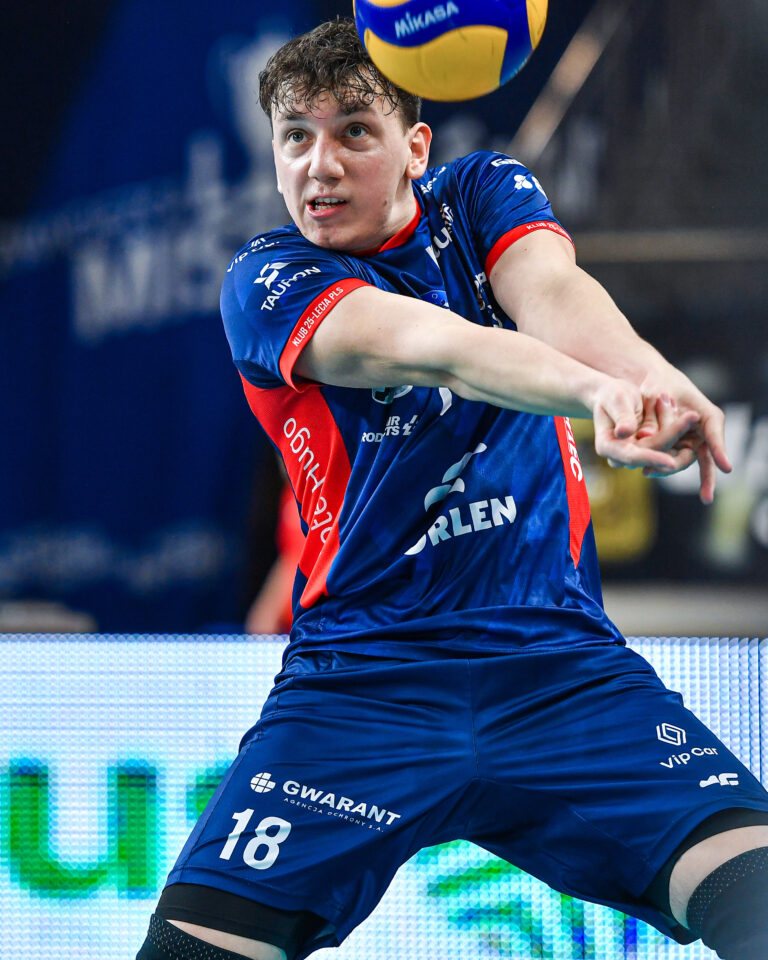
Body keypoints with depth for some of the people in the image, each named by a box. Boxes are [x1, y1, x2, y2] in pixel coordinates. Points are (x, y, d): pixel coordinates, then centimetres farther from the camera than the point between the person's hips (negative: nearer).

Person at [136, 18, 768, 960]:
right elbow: (429, 347, -22)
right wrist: (595, 393, -43)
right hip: (358, 672, -1)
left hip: (559, 659, 2)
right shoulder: (266, 281, -1)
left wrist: (650, 375, -39)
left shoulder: (484, 194, 9)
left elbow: (550, 291, -15)